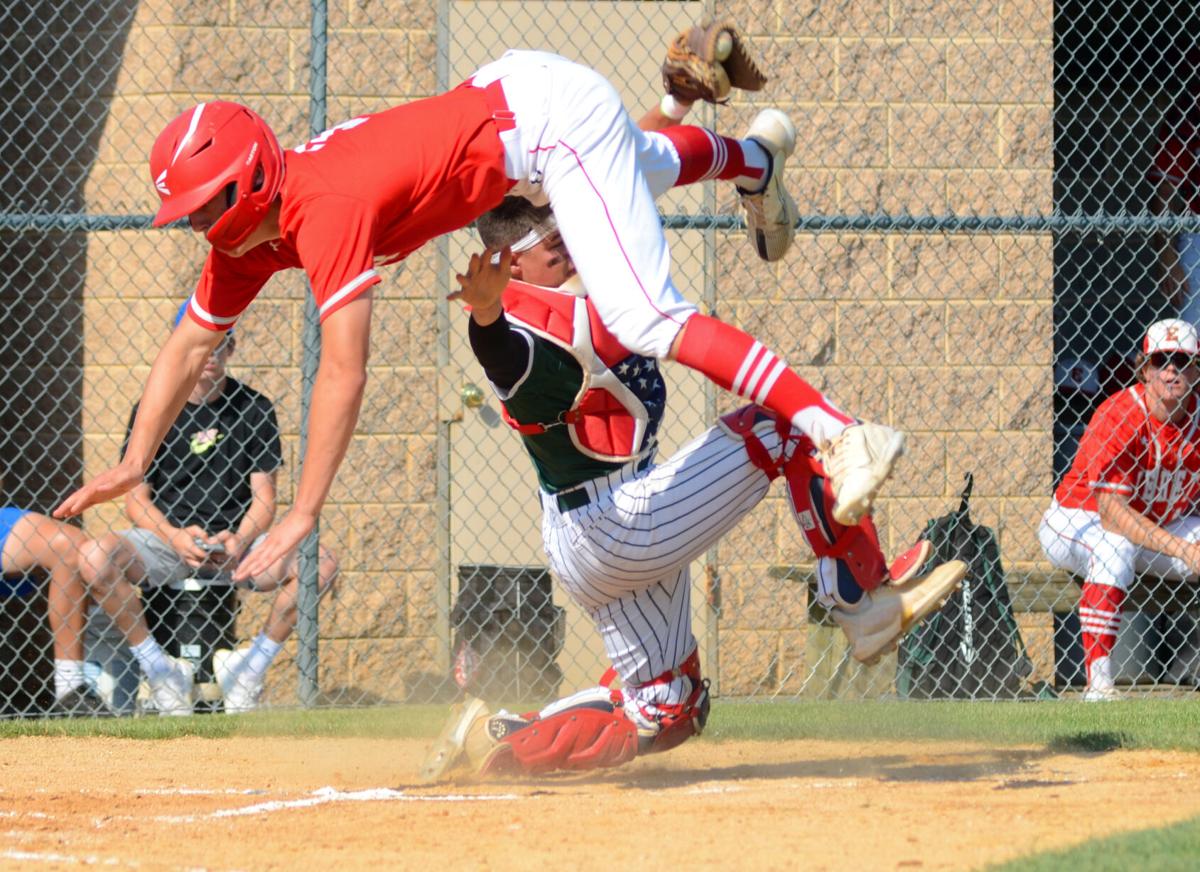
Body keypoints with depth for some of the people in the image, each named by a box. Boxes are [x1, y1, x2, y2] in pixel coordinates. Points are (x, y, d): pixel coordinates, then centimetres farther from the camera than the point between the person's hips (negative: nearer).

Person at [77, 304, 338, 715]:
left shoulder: (254, 409, 5)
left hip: (239, 538, 1)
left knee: (322, 564, -26)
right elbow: (136, 498, -1)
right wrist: (176, 537, -21)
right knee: (95, 557, -31)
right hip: (165, 536, -1)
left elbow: (264, 497, 2)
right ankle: (160, 667, -16)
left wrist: (239, 542, -19)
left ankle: (252, 663, -8)